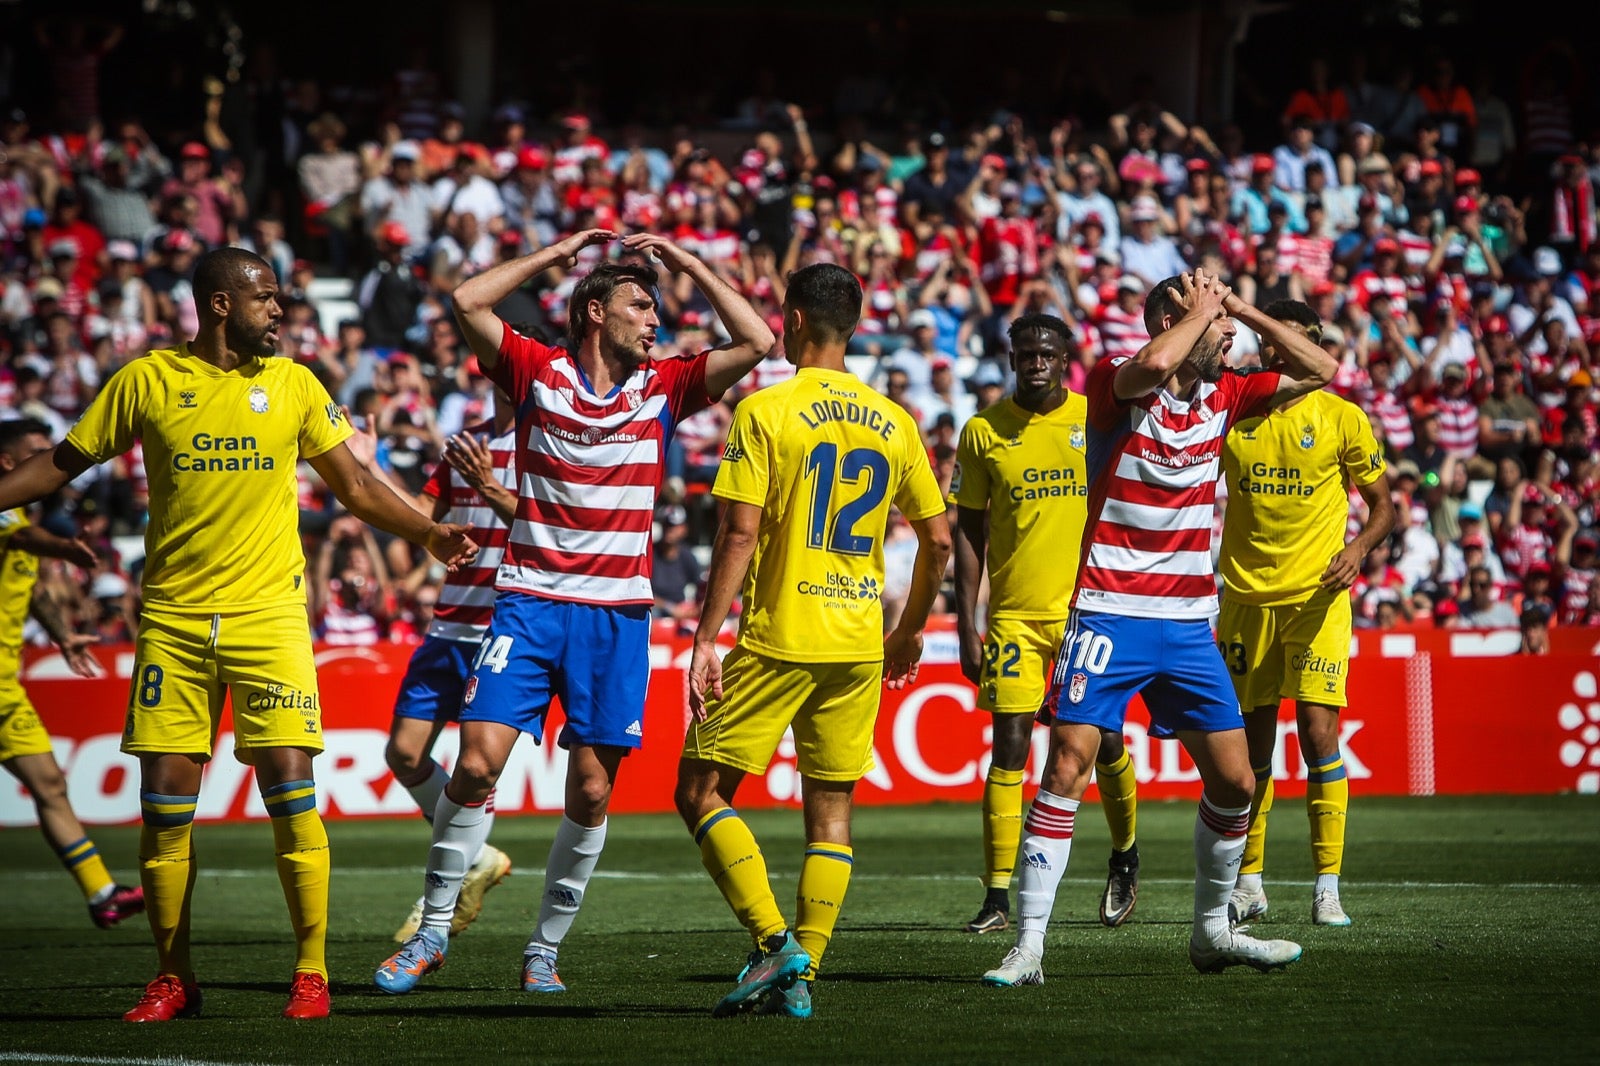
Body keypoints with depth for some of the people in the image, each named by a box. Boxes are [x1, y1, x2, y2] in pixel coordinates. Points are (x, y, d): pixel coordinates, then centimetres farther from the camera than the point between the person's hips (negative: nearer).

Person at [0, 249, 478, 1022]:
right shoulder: (147, 380, 3)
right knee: (164, 803, -1)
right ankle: (172, 979, 11)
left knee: (290, 785, -10)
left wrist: (430, 534, 3)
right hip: (174, 619, 0)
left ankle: (311, 972, -1)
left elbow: (355, 485, 14)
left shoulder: (292, 385, 7)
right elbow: (65, 462, 12)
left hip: (267, 612, 0)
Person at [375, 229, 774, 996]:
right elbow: (468, 301, -7)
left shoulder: (663, 386, 8)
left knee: (591, 790, -2)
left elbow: (756, 342, 1)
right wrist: (554, 254, 1)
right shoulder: (538, 372, 3)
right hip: (529, 602, -2)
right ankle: (432, 932, 1)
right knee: (477, 762, -12)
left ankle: (545, 948, 11)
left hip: (618, 615, 2)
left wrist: (686, 262, 4)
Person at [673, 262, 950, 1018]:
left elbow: (739, 533, -13)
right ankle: (802, 976, 6)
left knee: (701, 791, 3)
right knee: (830, 808, 10)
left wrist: (705, 639, -10)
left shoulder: (764, 412, -7)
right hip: (859, 644, 5)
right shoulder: (893, 423, 8)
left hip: (779, 639, -5)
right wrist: (910, 631, 23)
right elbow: (938, 540, 11)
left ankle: (774, 941, -11)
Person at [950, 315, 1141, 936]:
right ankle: (998, 897, -4)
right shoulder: (984, 431, 2)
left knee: (1104, 743, 2)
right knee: (1009, 747, -6)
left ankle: (1125, 860, 29)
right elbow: (968, 532, 6)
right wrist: (966, 625, 0)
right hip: (1014, 613, 0)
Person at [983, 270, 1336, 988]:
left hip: (1189, 625, 6)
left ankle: (1212, 929, 24)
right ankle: (1028, 945, -11)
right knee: (1067, 768, -14)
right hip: (1109, 616, -6)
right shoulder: (1117, 385, -10)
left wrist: (1240, 307, 4)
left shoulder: (1221, 396, 9)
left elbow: (1319, 371, 13)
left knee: (1234, 780, 5)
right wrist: (1204, 307, -15)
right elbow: (1153, 364, -33)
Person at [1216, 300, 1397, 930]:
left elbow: (1382, 505, 5)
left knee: (1318, 733, -11)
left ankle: (1328, 887, -7)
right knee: (1251, 741, 6)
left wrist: (1358, 548, -13)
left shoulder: (1340, 418, 0)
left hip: (1316, 599, -3)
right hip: (1245, 597, 3)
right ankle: (1249, 883, 17)